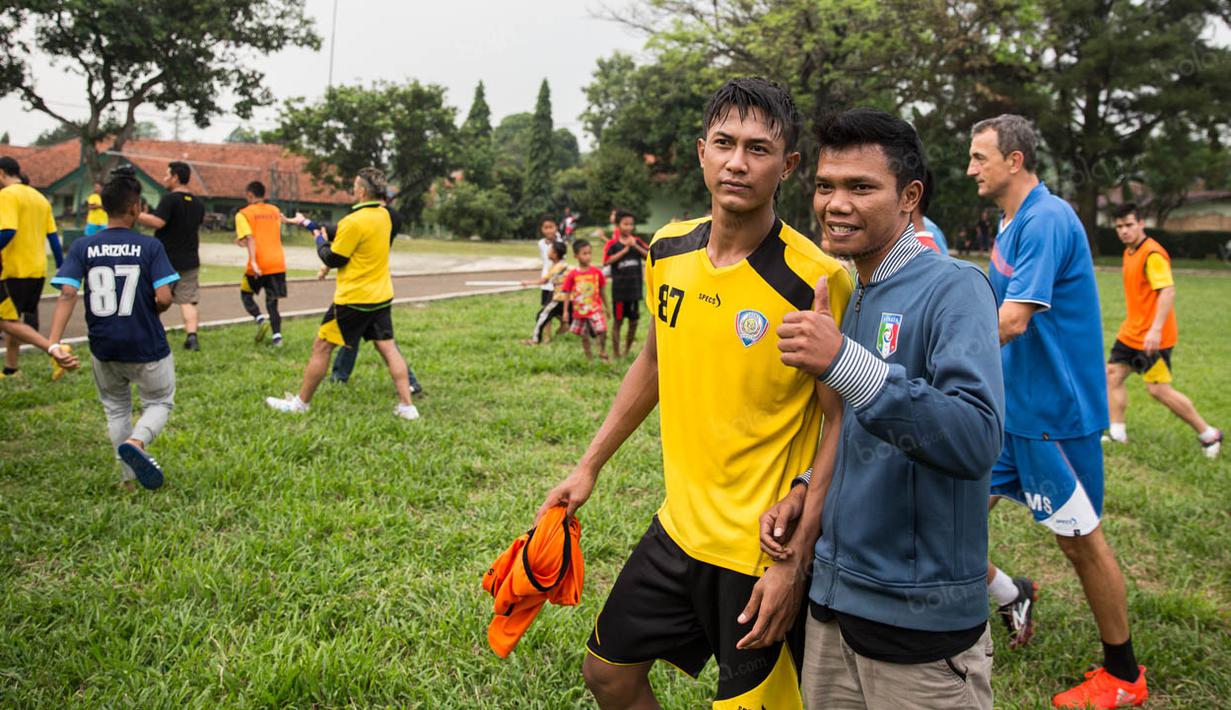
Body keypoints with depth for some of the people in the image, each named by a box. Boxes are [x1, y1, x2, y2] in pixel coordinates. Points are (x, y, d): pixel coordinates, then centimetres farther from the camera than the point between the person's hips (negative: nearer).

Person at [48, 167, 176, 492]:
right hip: (147, 346, -3)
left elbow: (67, 295, -15)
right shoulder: (150, 246, -11)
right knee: (159, 403, 18)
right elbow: (164, 298, -16)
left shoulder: (82, 248, -4)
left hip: (104, 347, 3)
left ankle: (128, 476, 26)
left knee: (116, 408, 24)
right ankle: (136, 441, -12)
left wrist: (53, 343, -21)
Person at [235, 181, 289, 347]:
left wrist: (253, 261, -21)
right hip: (278, 263, 4)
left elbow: (250, 238, -14)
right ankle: (277, 336, -4)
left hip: (259, 264, -4)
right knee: (272, 301, 9)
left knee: (246, 294, 17)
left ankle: (260, 319, -8)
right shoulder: (275, 211, 14)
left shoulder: (243, 214, -1)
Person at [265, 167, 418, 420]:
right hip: (382, 296, 7)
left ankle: (300, 403, 17)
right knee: (388, 348, 8)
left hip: (353, 299, -7)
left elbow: (333, 259, -11)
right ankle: (407, 406, 4)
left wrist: (320, 242, 7)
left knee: (321, 347, 6)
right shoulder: (383, 215, 4)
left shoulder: (355, 222, -20)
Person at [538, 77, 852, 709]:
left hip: (763, 554, -6)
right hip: (678, 530, 6)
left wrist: (794, 561, -19)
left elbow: (842, 423, -15)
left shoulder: (814, 281, -19)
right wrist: (589, 466, 13)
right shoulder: (669, 249, -1)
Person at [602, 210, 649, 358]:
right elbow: (606, 261, -20)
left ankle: (627, 351, 24)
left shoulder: (637, 242, 6)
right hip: (619, 289, -4)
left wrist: (636, 246, -14)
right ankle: (615, 353, 12)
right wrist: (625, 250, -17)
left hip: (635, 288, 4)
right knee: (618, 321, 3)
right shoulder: (613, 244, -4)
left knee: (634, 321, 8)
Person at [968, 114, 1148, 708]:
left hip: (1052, 412, -9)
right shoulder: (1011, 223, 10)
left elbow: (1012, 321, -27)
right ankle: (1011, 600, 31)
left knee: (1080, 540, 5)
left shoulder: (1047, 219, -19)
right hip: (1010, 407, 9)